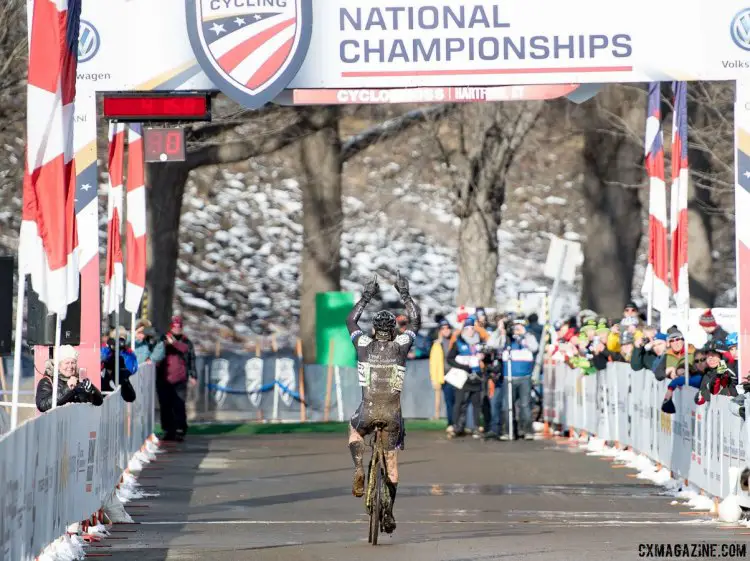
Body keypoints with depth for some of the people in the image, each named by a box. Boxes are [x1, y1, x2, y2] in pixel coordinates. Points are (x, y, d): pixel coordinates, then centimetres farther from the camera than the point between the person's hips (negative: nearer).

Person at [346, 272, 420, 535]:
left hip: (368, 410, 0)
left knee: (355, 430, 34)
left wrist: (367, 297, 28)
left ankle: (359, 472, 10)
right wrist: (405, 296, 24)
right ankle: (388, 511, 10)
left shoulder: (364, 345, 3)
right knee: (391, 460, 13)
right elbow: (416, 321, 17)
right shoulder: (400, 346, 1)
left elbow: (350, 320, 21)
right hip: (393, 413, 0)